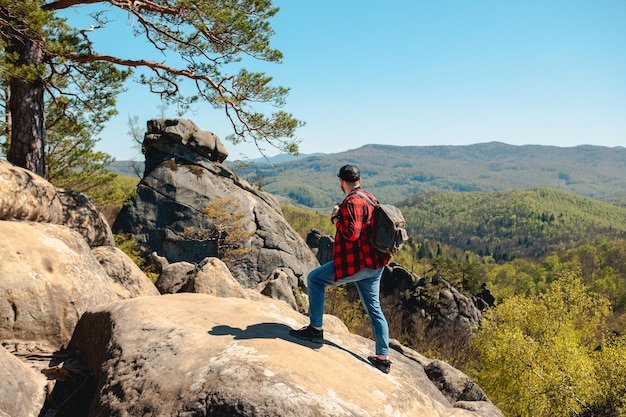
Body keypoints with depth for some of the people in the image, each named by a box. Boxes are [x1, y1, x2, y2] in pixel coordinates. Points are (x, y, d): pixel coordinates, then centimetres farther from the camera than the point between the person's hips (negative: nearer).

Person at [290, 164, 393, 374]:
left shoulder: (352, 202, -16)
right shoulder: (370, 199, 13)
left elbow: (351, 233, -24)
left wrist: (336, 218, -10)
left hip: (357, 263, -9)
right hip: (373, 263, 9)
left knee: (315, 279, 2)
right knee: (374, 308, 14)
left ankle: (315, 329, 4)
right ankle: (383, 358, 19)